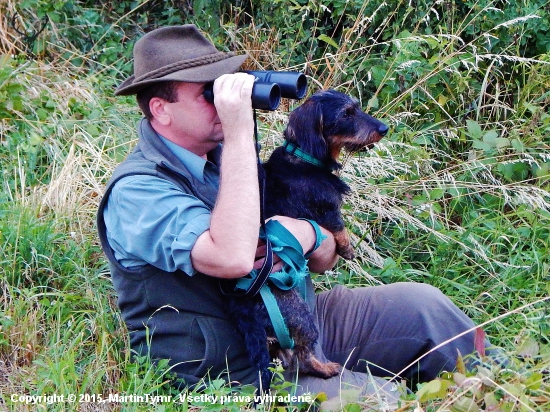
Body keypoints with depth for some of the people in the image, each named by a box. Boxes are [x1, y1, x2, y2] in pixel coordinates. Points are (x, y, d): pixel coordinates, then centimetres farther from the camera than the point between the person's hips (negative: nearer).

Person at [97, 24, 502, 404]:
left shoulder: (226, 154, 8)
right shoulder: (137, 191, -17)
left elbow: (327, 256, 8)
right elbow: (233, 259, -36)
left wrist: (305, 234, -18)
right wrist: (240, 134, -30)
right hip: (241, 366, -8)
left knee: (421, 303, -2)